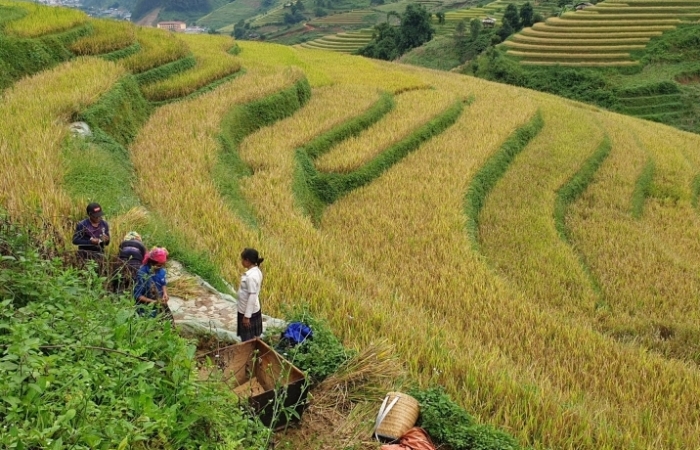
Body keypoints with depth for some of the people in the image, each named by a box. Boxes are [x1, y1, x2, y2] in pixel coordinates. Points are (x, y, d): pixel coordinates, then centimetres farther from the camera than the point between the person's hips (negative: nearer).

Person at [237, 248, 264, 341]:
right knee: (252, 338, 20)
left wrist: (247, 316, -21)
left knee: (247, 340, 5)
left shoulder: (251, 276, -27)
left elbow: (252, 297, -26)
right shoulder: (256, 271, 2)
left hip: (249, 312, -9)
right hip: (254, 310, 9)